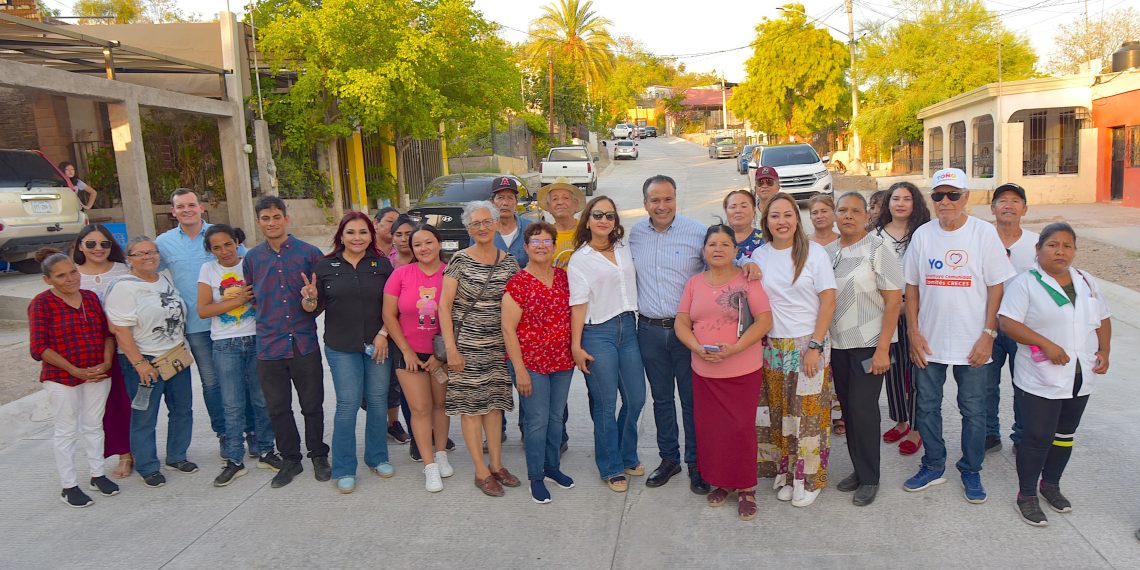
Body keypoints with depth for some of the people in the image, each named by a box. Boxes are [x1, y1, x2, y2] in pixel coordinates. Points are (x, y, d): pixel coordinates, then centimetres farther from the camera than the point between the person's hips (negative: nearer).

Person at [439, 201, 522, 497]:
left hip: (496, 344, 4)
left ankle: (497, 465, 23)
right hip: (466, 343, -4)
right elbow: (444, 305, -8)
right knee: (470, 405, 1)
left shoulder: (509, 261, 5)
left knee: (494, 402, 10)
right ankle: (481, 472, 11)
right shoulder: (460, 260, -6)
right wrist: (451, 348, -13)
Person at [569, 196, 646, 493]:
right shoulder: (580, 259, -3)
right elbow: (578, 304, -8)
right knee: (606, 405, 3)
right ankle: (611, 468, 19)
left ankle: (628, 457, 32)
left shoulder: (624, 250, 10)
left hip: (628, 328, 5)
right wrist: (576, 346, -11)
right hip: (598, 333, -5)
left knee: (636, 398, 10)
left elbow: (633, 285, 20)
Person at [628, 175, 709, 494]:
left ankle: (696, 463, 20)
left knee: (692, 399, 5)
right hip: (649, 330, 4)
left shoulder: (698, 232, -8)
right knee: (661, 397, 15)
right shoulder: (635, 234, 4)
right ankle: (668, 458, 30)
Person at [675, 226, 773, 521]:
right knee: (710, 428, 7)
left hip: (743, 371, -3)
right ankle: (721, 482, 26)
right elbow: (682, 323, 6)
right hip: (704, 371, 3)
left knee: (740, 428, -1)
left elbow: (764, 320, -9)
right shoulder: (694, 283, 8)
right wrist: (698, 348, -13)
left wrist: (734, 348, -19)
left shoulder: (747, 279, -3)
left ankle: (746, 489, 15)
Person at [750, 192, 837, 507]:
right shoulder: (758, 256, 4)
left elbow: (828, 302, -7)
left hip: (808, 345, -3)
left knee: (808, 413, 1)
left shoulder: (814, 252, -5)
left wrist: (815, 346, -12)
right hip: (772, 347, 3)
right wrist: (759, 342, 0)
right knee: (778, 414, 8)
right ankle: (785, 473, 23)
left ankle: (808, 479, 16)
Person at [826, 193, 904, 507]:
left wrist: (882, 349, -15)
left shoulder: (878, 249, -7)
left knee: (863, 408, -4)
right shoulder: (827, 251, 8)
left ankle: (869, 478, 11)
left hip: (869, 344, -5)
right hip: (837, 344, 5)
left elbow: (894, 300, -10)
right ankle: (858, 469, 24)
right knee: (848, 407, 10)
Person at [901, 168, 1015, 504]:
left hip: (972, 344, -2)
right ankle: (933, 466, 29)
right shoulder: (922, 235, 2)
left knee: (973, 411, 9)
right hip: (929, 343, 3)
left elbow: (996, 287, -5)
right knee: (927, 407, 11)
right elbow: (911, 286, 5)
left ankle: (971, 471, 26)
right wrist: (913, 332, -1)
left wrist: (988, 335, -10)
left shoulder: (984, 233, -5)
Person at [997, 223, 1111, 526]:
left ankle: (1050, 484, 35)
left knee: (1065, 435, 17)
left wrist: (1104, 351, 2)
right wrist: (1046, 345, -25)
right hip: (1040, 380, -6)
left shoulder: (1086, 281, 9)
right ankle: (1027, 495, 13)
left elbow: (1103, 319, 17)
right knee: (1037, 437, -1)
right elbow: (1009, 323, -18)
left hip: (1081, 378, 6)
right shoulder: (1025, 283, -10)